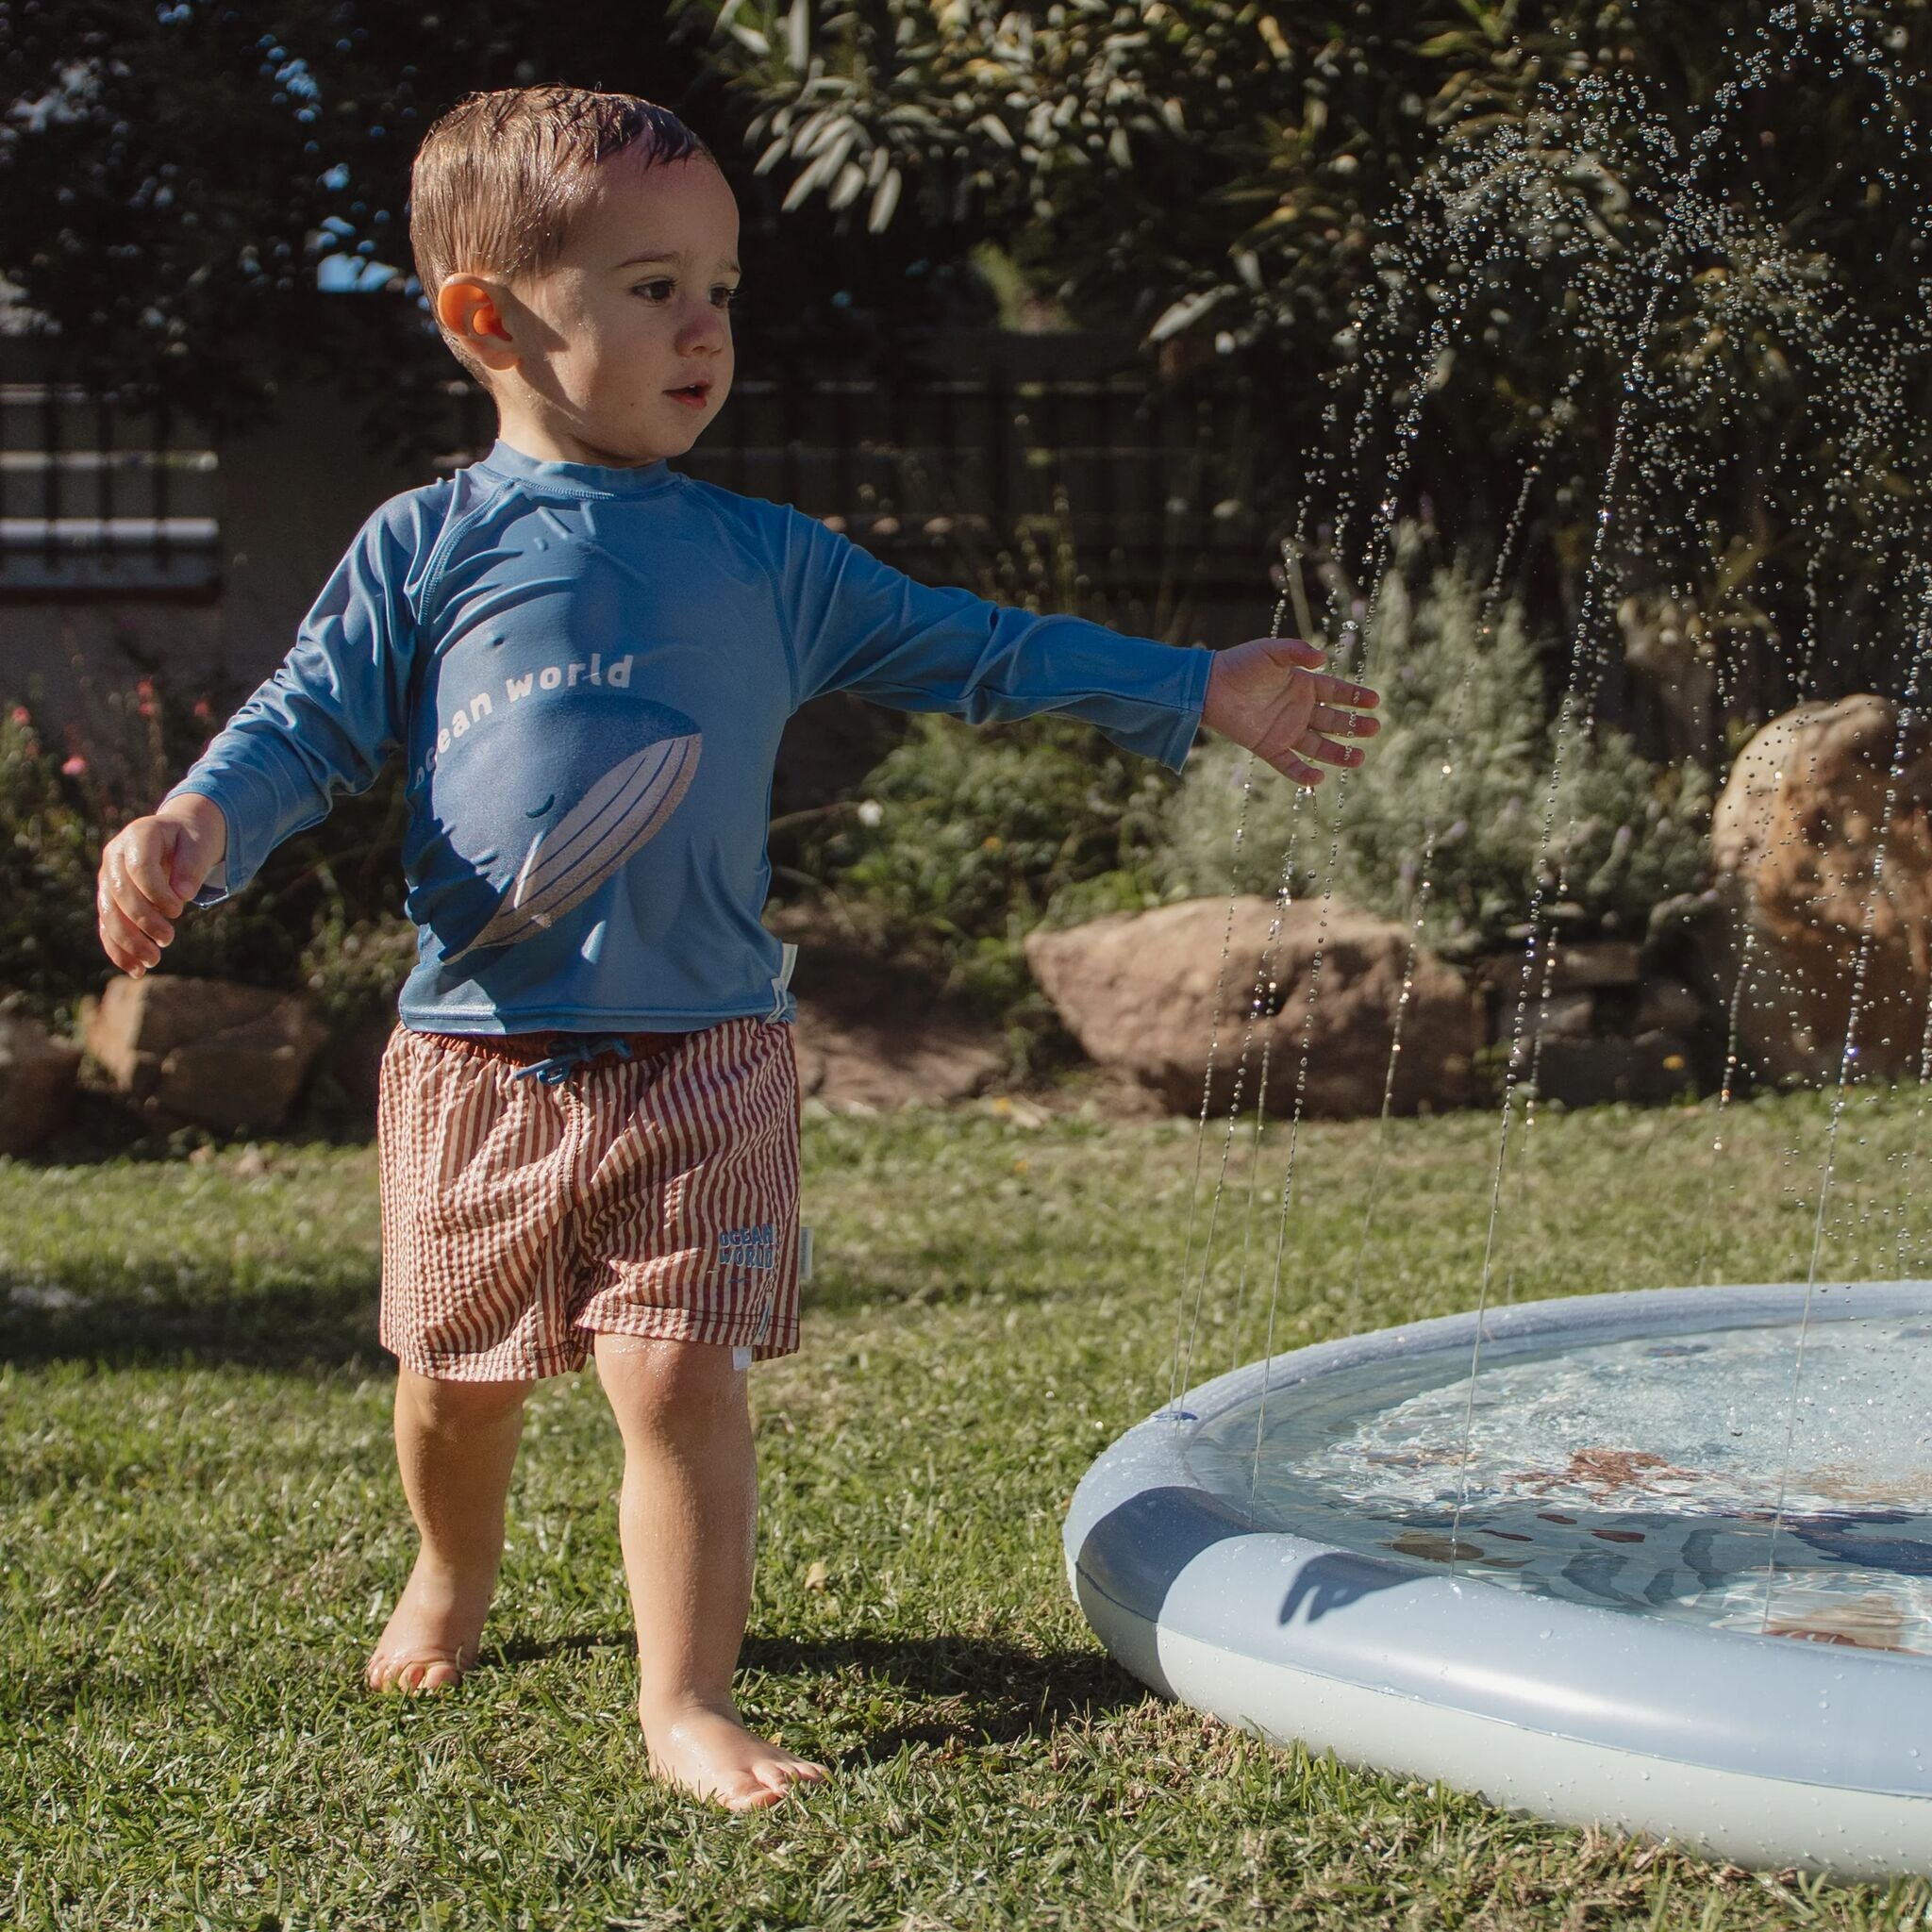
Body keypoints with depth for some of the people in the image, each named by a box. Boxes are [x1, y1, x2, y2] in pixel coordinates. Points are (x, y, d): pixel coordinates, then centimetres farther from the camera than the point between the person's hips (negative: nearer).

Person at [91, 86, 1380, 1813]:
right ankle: (452, 1580, 44)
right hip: (479, 1046, 0)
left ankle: (687, 1699, 3)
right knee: (460, 1376, 14)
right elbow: (312, 721, 2)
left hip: (708, 1056, 0)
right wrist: (199, 826, -19)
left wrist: (1195, 695, 12)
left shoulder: (770, 563, 8)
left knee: (678, 1372, -11)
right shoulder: (428, 546, 2)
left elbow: (960, 649, 13)